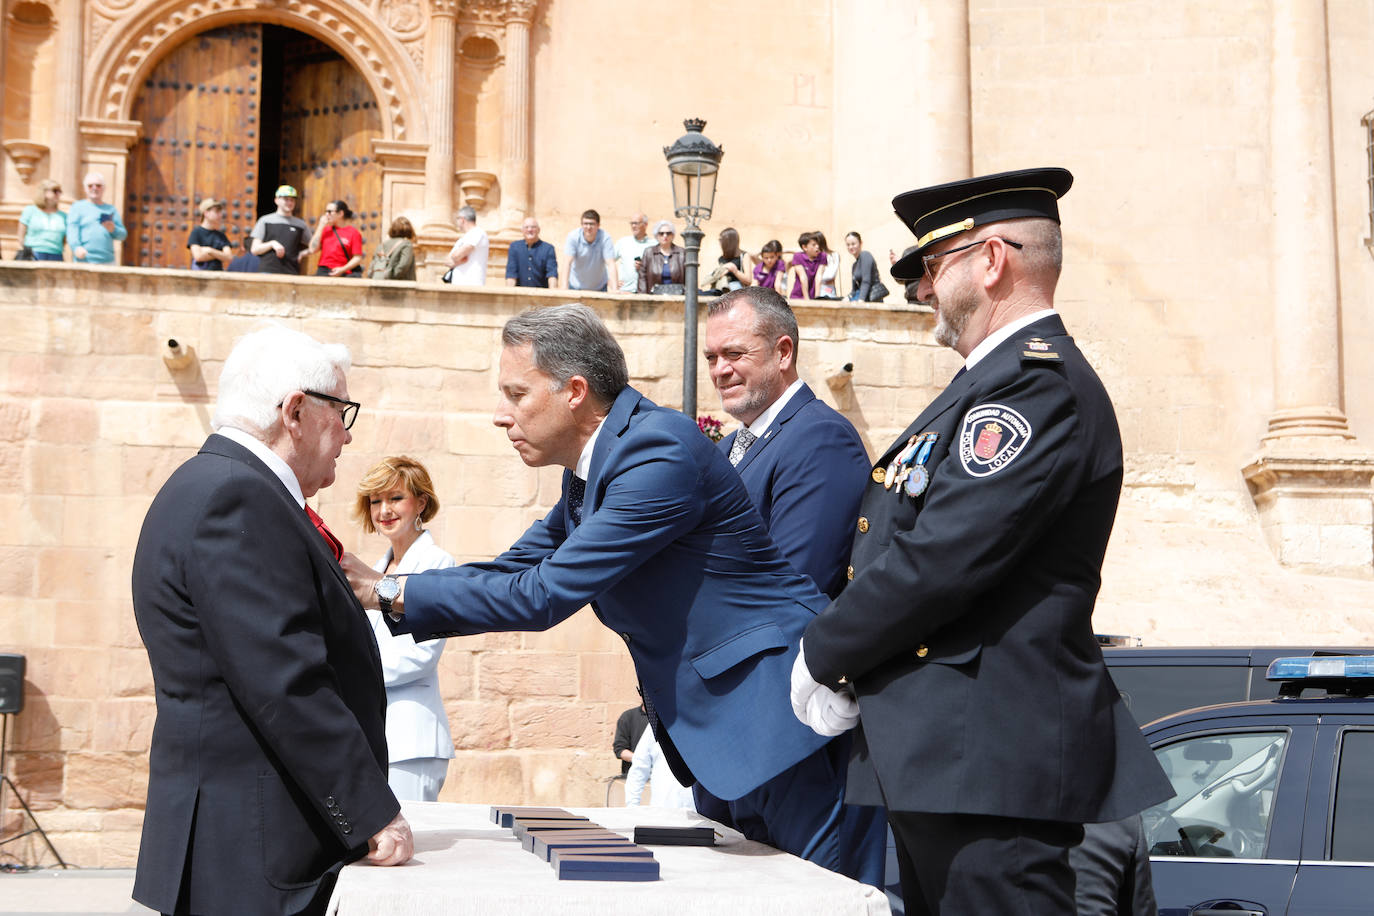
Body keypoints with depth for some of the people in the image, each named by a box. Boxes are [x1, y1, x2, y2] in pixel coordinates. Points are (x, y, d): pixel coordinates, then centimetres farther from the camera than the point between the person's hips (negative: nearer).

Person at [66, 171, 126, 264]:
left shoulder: (111, 209, 22)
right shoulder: (78, 207, 13)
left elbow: (123, 235, 17)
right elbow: (72, 230, -1)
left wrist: (113, 229, -6)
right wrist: (76, 247, -20)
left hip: (107, 262, 3)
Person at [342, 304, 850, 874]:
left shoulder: (661, 454, -22)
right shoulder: (589, 473, 10)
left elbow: (544, 595, -23)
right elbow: (513, 571, 12)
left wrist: (390, 593, -17)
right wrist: (377, 587, 1)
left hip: (770, 703, -10)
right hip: (706, 717, 10)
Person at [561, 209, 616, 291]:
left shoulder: (605, 238, -20)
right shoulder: (573, 236, -17)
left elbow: (610, 264, -25)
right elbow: (568, 263, -23)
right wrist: (564, 287, -34)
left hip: (599, 287, 0)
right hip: (575, 286, 0)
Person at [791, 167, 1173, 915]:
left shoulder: (1038, 382, -14)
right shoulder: (992, 381, 20)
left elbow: (940, 560, -21)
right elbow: (900, 541, 20)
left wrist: (822, 655, -9)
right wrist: (838, 652, 7)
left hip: (988, 756, -11)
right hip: (939, 760, 11)